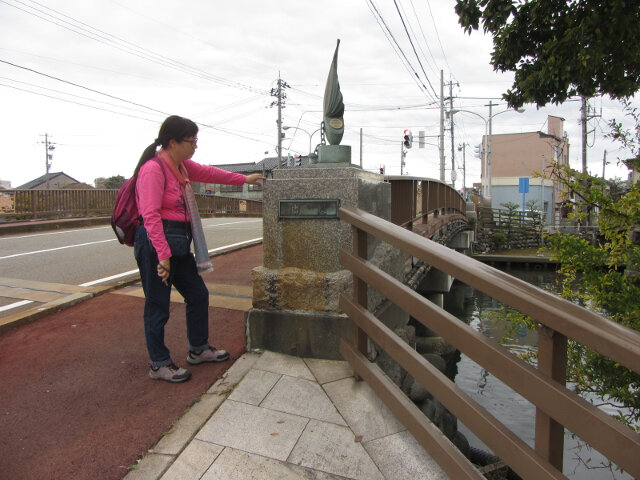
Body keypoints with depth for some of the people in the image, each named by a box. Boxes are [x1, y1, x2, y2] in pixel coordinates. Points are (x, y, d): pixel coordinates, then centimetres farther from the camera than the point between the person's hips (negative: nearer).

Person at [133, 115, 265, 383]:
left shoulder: (181, 166, 12)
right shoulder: (153, 169, -16)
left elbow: (207, 173, 28)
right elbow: (151, 215, -22)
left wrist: (244, 179, 34)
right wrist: (163, 256, -25)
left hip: (179, 244, 10)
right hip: (156, 243, -10)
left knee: (198, 295, 16)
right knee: (158, 306, 2)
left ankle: (198, 350, 33)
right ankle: (159, 365, 18)